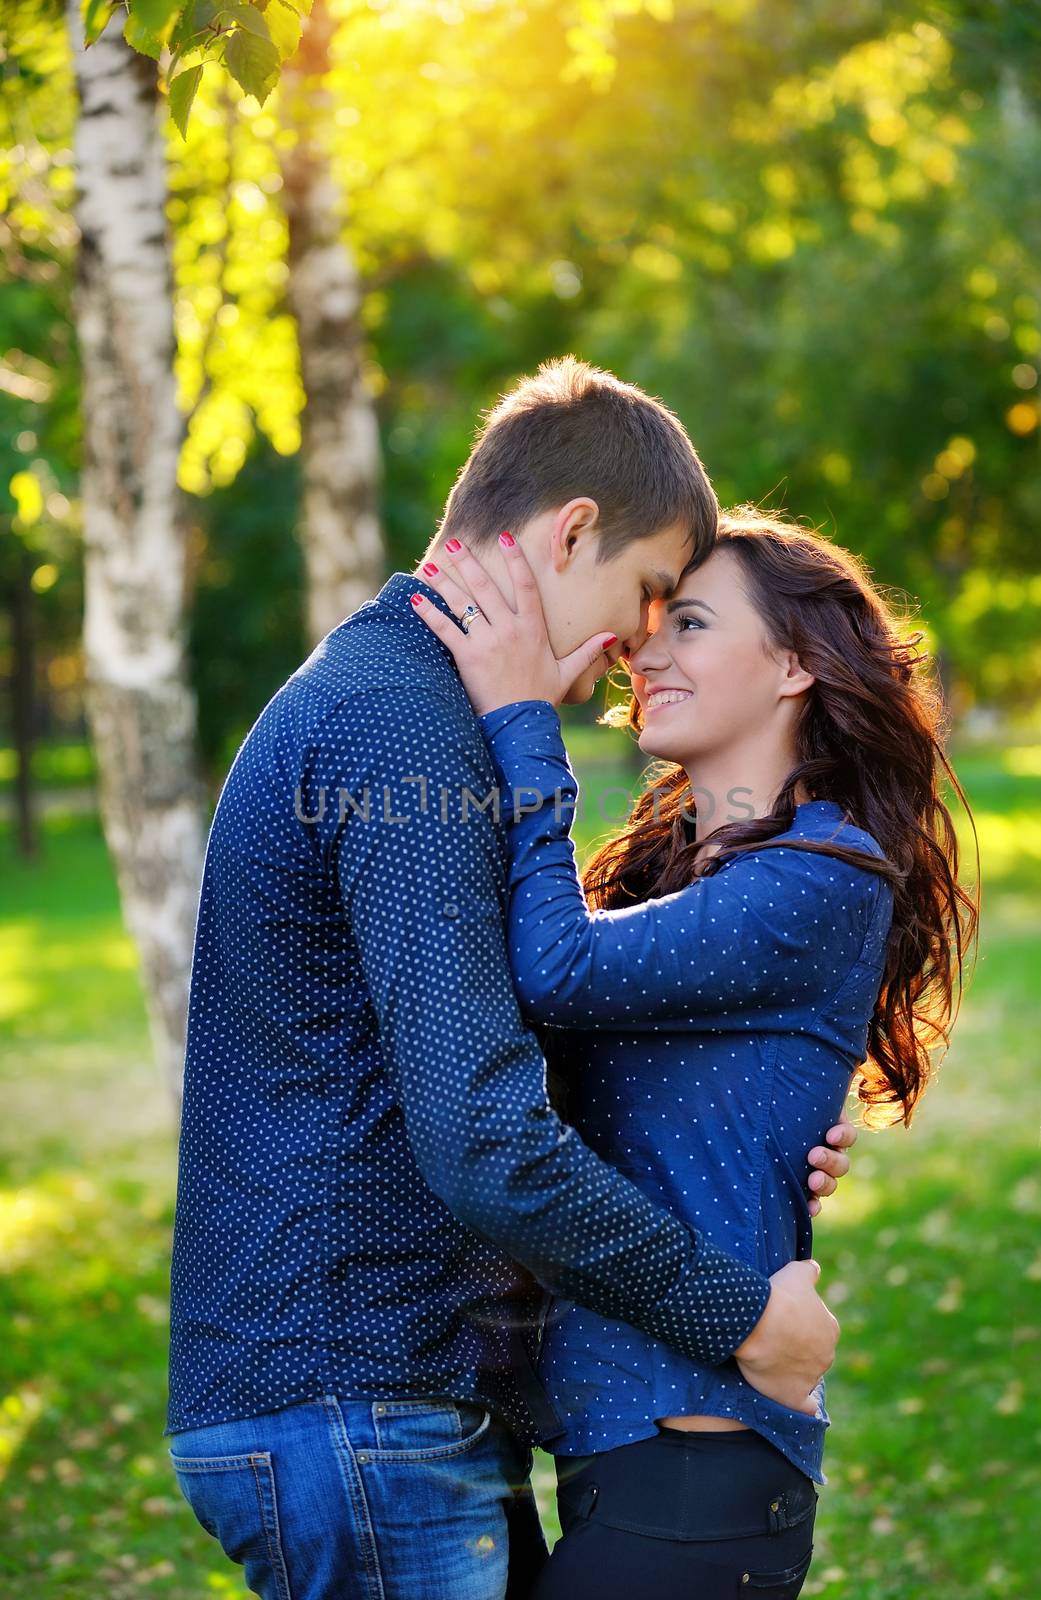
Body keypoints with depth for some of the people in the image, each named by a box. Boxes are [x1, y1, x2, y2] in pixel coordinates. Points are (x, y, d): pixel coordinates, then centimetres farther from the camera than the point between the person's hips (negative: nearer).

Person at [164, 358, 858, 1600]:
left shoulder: (366, 693, 17)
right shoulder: (397, 723, -17)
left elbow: (486, 1061, 23)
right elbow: (485, 1146, -25)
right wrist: (742, 1314, -13)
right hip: (356, 1414, -10)